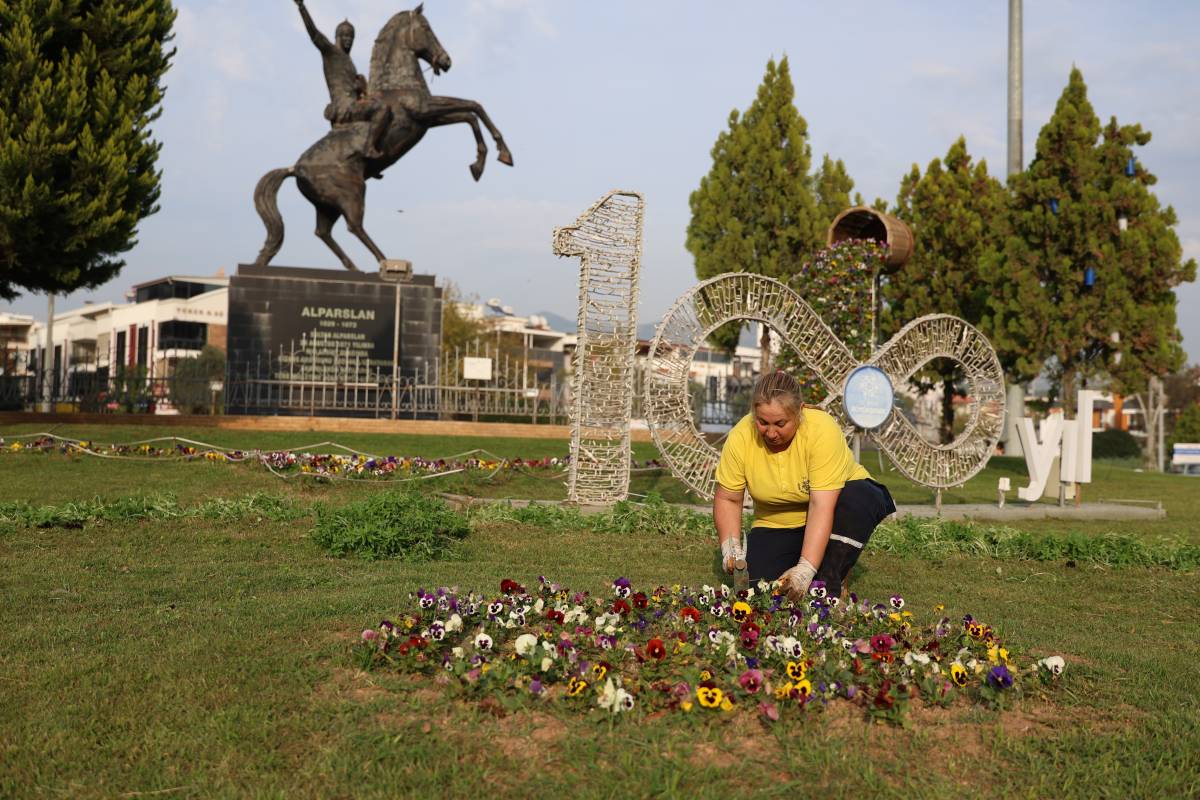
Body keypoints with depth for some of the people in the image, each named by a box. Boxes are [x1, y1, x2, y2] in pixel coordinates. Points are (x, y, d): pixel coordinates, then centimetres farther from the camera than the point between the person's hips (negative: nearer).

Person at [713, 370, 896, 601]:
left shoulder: (822, 430, -29)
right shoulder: (740, 437, -19)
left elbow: (822, 506, -35)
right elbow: (727, 499, -8)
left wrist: (806, 569, -41)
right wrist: (730, 547, -24)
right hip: (778, 526, 3)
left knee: (859, 497, -36)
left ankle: (828, 584, -19)